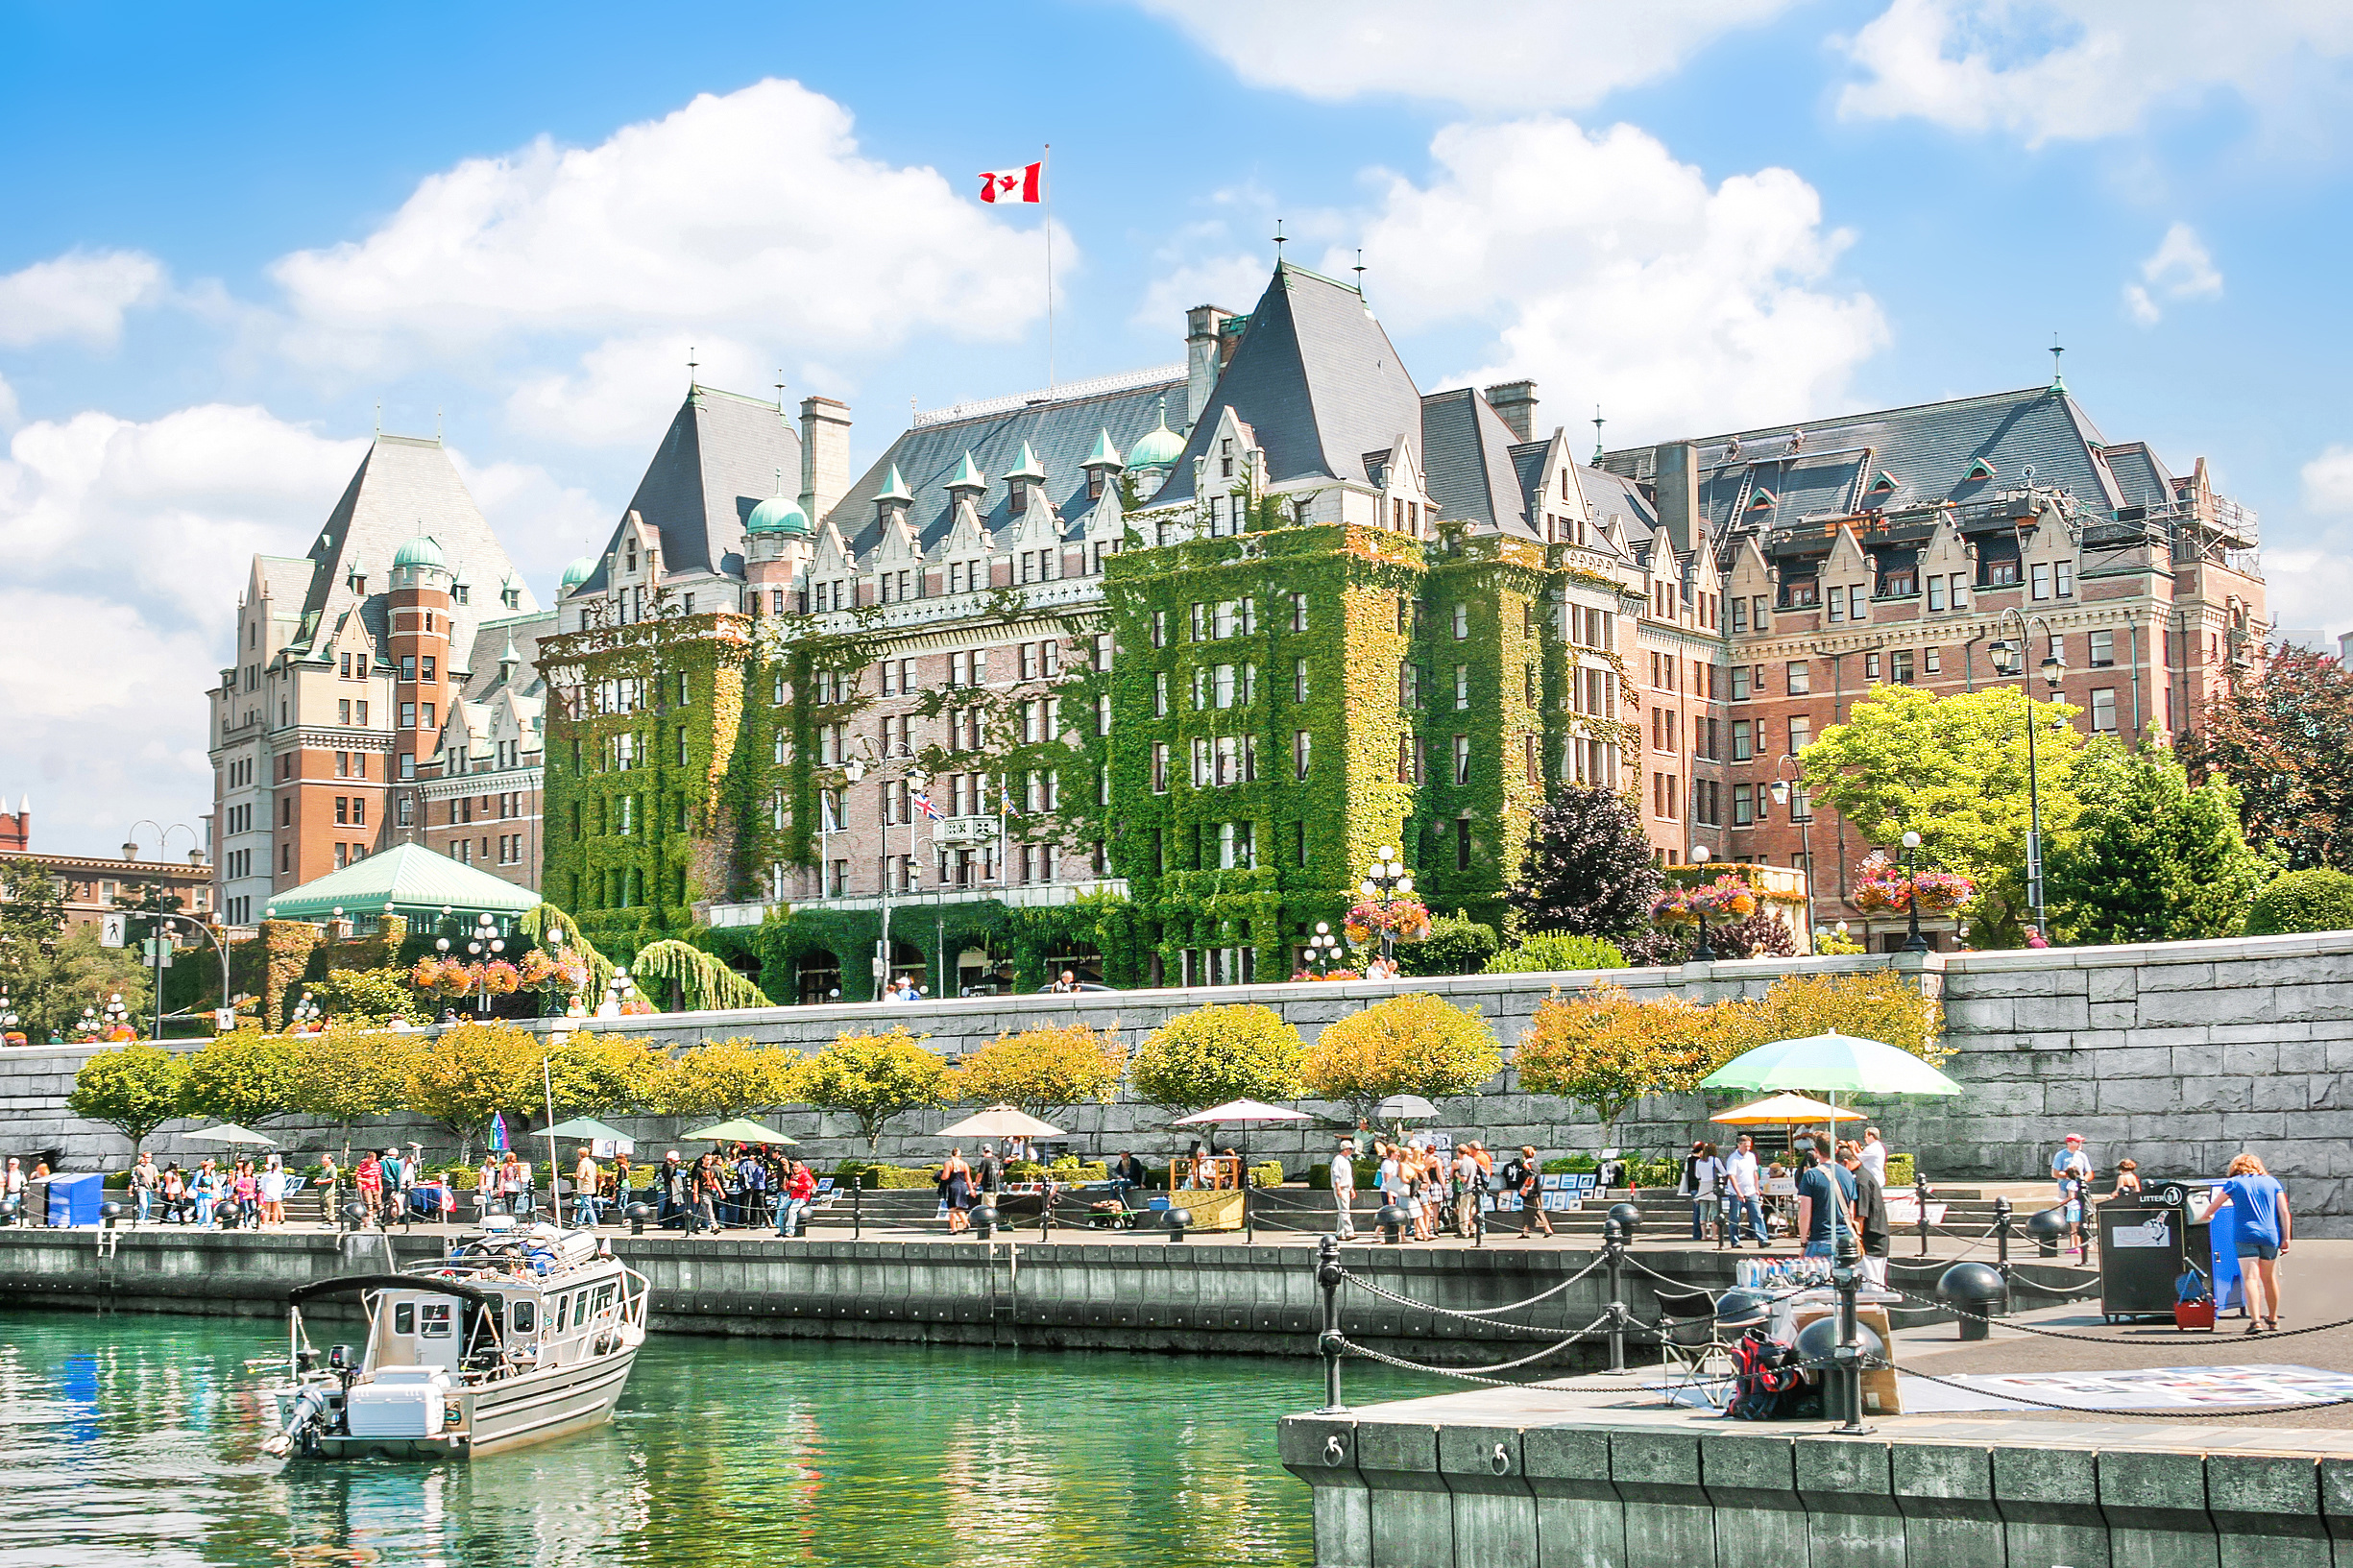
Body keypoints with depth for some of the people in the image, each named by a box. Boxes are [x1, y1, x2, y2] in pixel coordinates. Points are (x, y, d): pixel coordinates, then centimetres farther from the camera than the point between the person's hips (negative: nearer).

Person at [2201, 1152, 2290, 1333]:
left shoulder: (2234, 1183, 4)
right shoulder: (2272, 1182, 11)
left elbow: (2213, 1207, 10)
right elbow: (2284, 1212, 5)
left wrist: (2205, 1216, 31)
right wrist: (2286, 1238, 5)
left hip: (2246, 1235, -3)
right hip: (2270, 1236, 3)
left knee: (2250, 1278, -9)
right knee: (2269, 1278, 17)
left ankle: (2255, 1321, -22)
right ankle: (2272, 1320, 29)